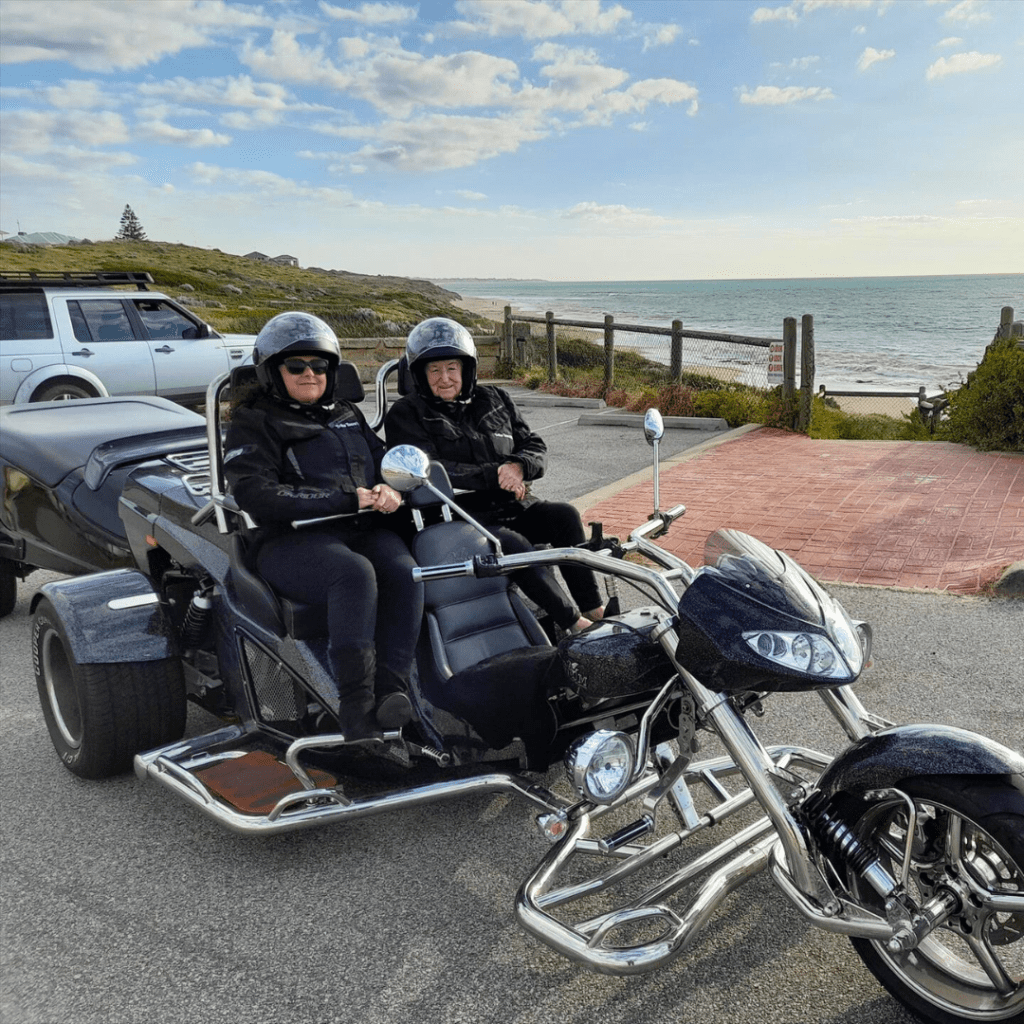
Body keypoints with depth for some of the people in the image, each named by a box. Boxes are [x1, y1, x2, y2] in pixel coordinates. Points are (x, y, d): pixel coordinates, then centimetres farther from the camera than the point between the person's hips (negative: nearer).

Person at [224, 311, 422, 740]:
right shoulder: (252, 424, 7)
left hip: (364, 531, 5)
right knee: (355, 573, -36)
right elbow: (255, 494, -8)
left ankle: (390, 688, -33)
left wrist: (389, 490, -6)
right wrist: (347, 499, -12)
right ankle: (356, 704, -35)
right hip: (292, 541, -5)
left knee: (404, 571, -29)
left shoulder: (348, 417, 27)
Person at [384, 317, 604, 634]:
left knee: (564, 514, -20)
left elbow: (536, 447, 13)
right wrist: (494, 475, -19)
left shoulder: (494, 400, 15)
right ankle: (573, 623, -23)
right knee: (513, 544, -31)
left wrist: (518, 467, -12)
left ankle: (594, 609, -15)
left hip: (512, 507, 5)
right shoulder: (406, 415, 1)